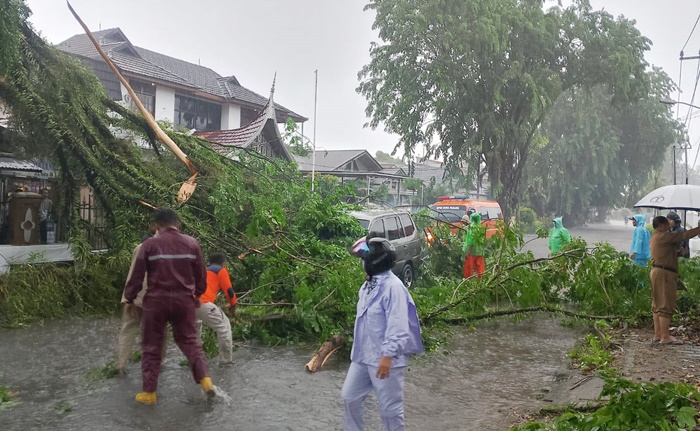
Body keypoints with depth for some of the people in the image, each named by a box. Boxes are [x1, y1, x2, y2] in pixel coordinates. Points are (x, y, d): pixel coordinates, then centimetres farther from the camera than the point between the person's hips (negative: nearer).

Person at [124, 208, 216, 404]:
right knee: (189, 340, 14)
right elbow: (201, 274, 8)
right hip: (184, 300, 2)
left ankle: (149, 392, 14)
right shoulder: (191, 243, 2)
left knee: (152, 346, 10)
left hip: (156, 300, -2)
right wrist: (197, 295, 24)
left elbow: (137, 275, -3)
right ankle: (205, 379, 0)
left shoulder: (149, 244, -5)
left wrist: (129, 299, 10)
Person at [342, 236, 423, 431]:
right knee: (350, 396, 18)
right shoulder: (369, 284, 10)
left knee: (389, 407, 4)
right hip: (363, 356, 10)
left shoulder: (392, 286, -20)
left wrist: (388, 356, -26)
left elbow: (397, 325, -25)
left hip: (384, 358, -9)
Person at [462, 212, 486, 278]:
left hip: (472, 251, -6)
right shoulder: (482, 228, 6)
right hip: (480, 251, 6)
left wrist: (467, 252, -16)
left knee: (469, 268, 3)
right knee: (480, 268, 10)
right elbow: (483, 239, 12)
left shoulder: (471, 227, -12)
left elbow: (470, 240, -16)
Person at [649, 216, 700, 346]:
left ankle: (658, 335, 15)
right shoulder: (664, 236, -12)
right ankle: (665, 337, -6)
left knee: (658, 305, 11)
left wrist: (679, 252, 9)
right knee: (666, 306, -8)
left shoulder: (655, 237, 19)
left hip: (657, 272, 10)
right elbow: (686, 235, -14)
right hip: (664, 273, -10)